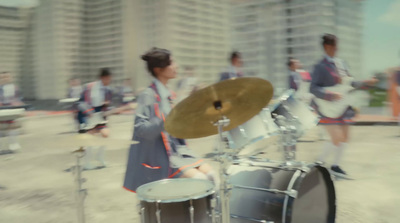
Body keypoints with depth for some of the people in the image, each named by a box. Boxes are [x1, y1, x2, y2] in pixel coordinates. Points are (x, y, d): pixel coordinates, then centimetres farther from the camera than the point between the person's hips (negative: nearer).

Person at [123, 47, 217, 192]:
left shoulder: (168, 94, 12)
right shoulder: (148, 96, -13)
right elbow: (141, 129, -22)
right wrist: (167, 121, -33)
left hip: (177, 149, 8)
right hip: (160, 156, -8)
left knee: (210, 175, -4)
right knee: (199, 180, -19)